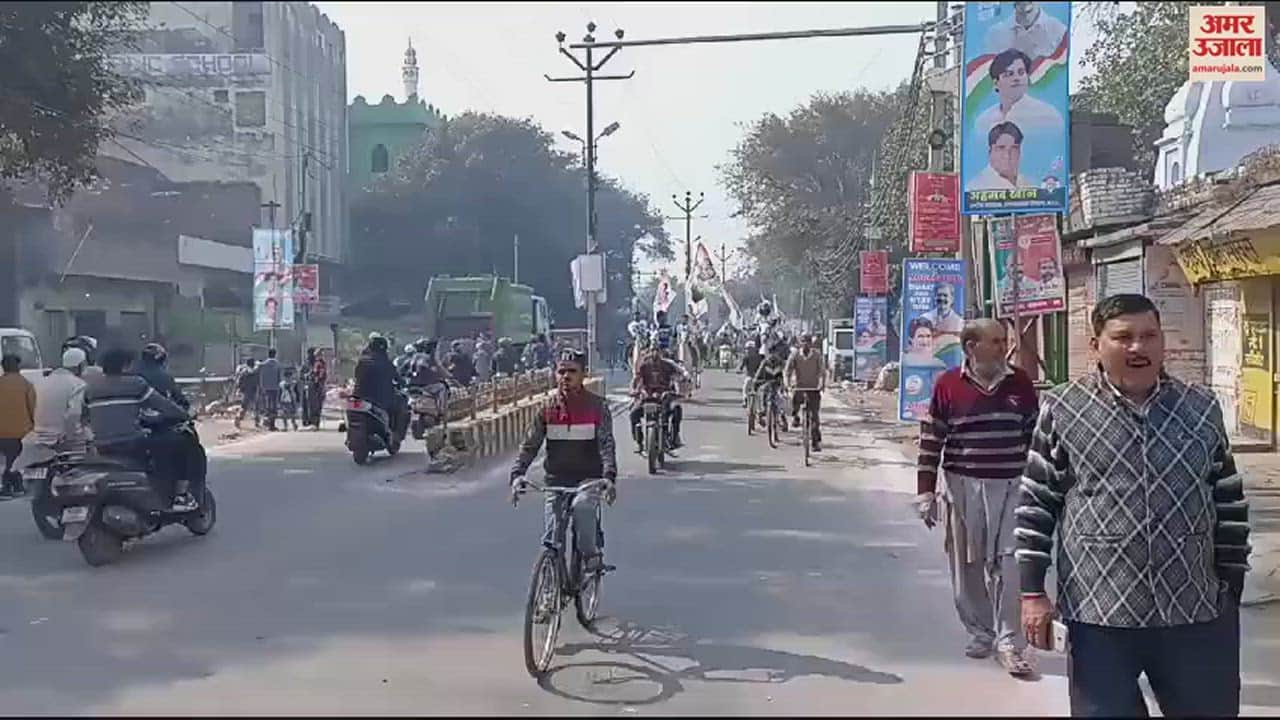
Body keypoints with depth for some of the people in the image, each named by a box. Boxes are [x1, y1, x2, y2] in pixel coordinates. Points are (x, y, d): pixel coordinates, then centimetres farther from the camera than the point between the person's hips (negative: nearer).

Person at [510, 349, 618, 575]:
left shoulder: (597, 406, -4)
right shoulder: (548, 409, 3)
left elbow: (606, 444, -13)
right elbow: (530, 445, 0)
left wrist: (609, 477, -29)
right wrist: (517, 475, -16)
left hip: (589, 478, -3)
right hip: (557, 480, 3)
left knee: (582, 506, -33)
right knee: (551, 540, -2)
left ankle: (592, 554, -11)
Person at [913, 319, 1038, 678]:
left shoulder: (1020, 383, 4)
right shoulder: (948, 385, -2)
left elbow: (1034, 435, 12)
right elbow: (931, 441, 1)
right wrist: (925, 492, -2)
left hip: (1010, 487, 1)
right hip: (961, 487, 0)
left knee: (1009, 564, -4)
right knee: (967, 566, 8)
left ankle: (1009, 641, 3)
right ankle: (980, 631, 25)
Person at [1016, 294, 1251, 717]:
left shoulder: (1202, 408, 6)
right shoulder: (1062, 410, -3)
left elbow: (1229, 502, 12)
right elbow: (1036, 503, 0)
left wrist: (1230, 588, 11)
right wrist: (1032, 592, -4)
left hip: (1197, 614, 3)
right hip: (1098, 615, -2)